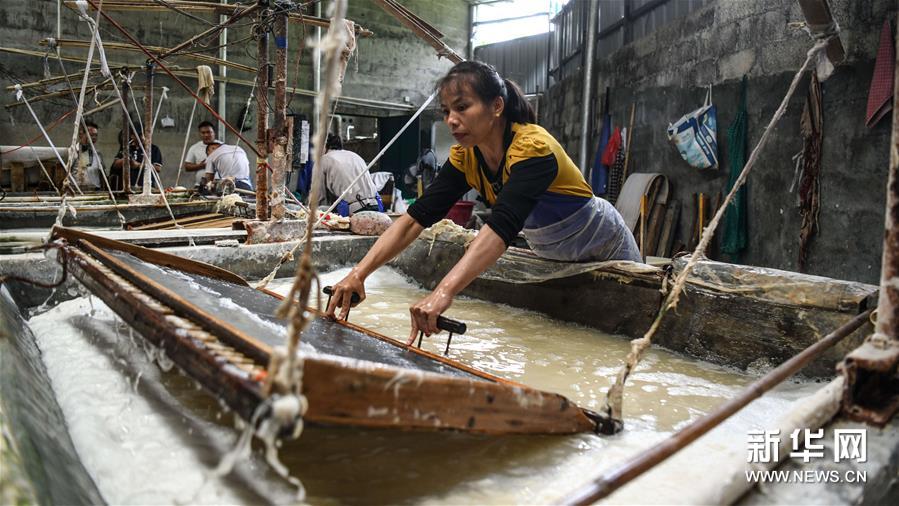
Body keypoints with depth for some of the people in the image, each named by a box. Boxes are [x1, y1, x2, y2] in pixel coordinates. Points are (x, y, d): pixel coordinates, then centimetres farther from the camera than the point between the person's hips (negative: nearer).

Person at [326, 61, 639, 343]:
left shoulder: (532, 146, -37)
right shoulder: (465, 156, -16)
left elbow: (501, 227, -51)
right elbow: (417, 217, -22)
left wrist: (444, 291, -64)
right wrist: (359, 273, -35)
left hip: (607, 252, -5)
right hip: (551, 256, 5)